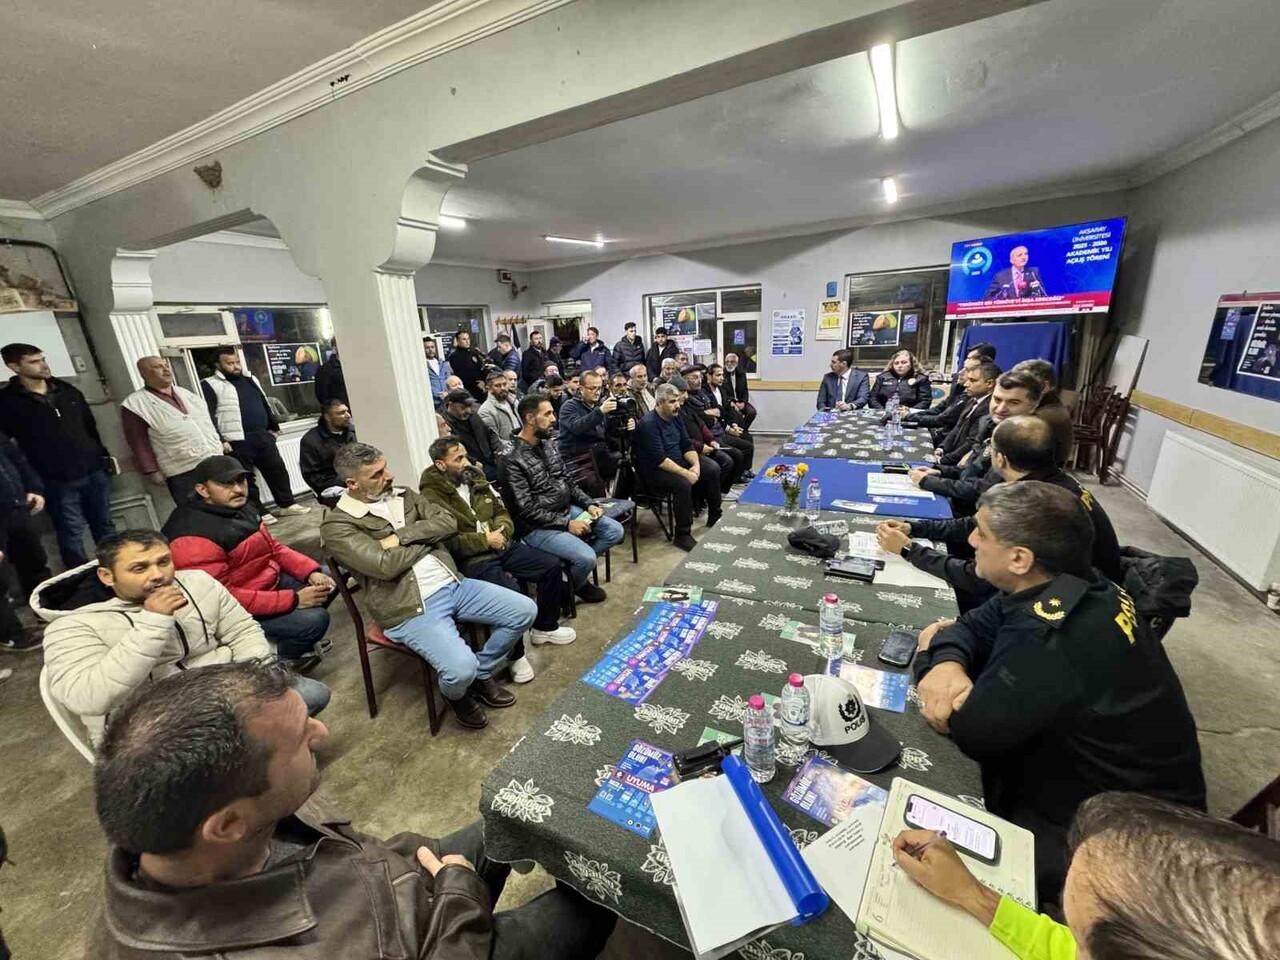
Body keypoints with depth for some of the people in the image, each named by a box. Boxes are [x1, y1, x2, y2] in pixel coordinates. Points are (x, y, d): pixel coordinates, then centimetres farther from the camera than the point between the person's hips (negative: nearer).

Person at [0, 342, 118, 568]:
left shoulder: (67, 391, 9)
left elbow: (90, 426, 17)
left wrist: (102, 457, 13)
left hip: (95, 472, 4)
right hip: (58, 481, -4)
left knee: (105, 526, 14)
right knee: (72, 535, 3)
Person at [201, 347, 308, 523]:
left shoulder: (250, 379, 16)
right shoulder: (210, 385, -4)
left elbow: (265, 404, 23)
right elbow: (208, 416, -10)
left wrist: (273, 427, 20)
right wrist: (219, 441, -16)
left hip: (262, 436, 6)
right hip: (237, 441, -6)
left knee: (277, 469, 9)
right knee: (247, 478, 2)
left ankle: (286, 504, 19)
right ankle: (258, 512, 9)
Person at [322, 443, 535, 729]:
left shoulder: (403, 494, 11)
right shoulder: (336, 525, -8)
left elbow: (448, 522, 0)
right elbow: (385, 565, -21)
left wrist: (401, 537, -12)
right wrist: (426, 538, -6)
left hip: (453, 584, 7)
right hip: (411, 609, -6)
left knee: (525, 610, -3)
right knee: (462, 668, -28)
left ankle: (483, 674, 20)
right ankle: (457, 695, 13)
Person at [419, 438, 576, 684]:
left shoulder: (475, 479, 11)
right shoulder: (431, 497, -12)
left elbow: (501, 511, 16)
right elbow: (446, 542, -19)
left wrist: (502, 530, -5)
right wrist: (485, 540, -18)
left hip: (501, 546, 8)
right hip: (472, 559, -7)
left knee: (552, 565, -1)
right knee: (512, 593, -30)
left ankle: (545, 627, 19)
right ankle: (515, 655, -3)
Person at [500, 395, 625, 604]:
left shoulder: (548, 445, 6)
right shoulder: (512, 460, -20)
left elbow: (568, 481, 13)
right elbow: (526, 510, -22)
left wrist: (589, 503, -2)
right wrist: (566, 523, -21)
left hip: (567, 509, 8)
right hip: (538, 526, -8)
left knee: (615, 531, 0)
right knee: (587, 558, -22)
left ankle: (576, 560, 15)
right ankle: (575, 585, 12)